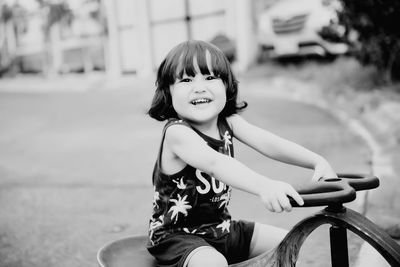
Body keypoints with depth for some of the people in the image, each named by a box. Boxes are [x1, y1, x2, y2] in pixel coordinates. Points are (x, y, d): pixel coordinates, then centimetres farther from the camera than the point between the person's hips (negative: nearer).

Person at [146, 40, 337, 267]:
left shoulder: (227, 122, -2)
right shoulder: (177, 132, -23)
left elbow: (268, 143, -14)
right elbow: (213, 162, -41)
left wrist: (318, 162, -28)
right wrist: (264, 186, -57)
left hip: (221, 229, 7)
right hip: (177, 236, -7)